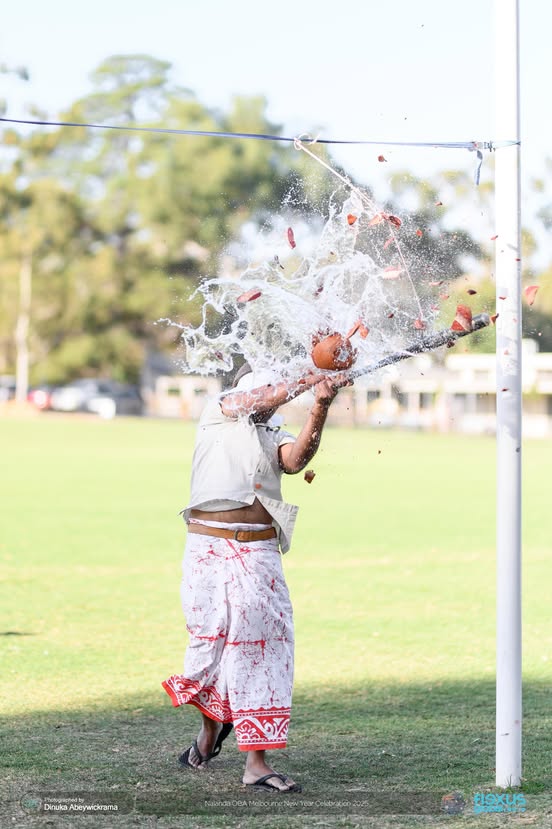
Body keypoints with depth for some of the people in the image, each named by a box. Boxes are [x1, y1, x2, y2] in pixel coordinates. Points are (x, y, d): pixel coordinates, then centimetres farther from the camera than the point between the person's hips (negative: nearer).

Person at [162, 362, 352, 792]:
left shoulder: (275, 437, 17)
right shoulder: (218, 411, 11)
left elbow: (296, 460, -6)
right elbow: (266, 399, -6)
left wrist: (320, 408, -17)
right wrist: (315, 378, -5)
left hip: (258, 552, 2)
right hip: (209, 546, -2)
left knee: (261, 643, -6)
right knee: (210, 638, 1)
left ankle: (257, 762, -7)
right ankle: (211, 725, 31)